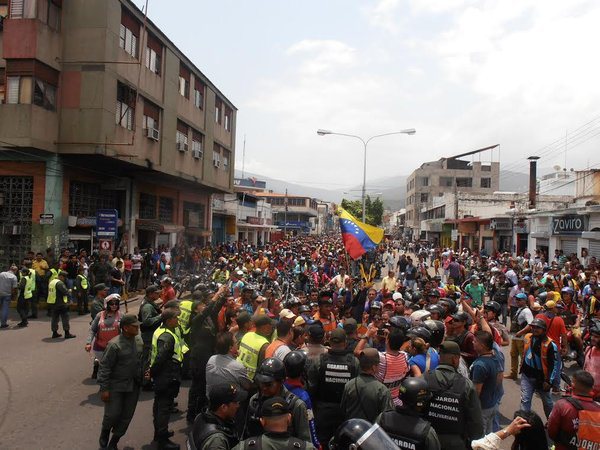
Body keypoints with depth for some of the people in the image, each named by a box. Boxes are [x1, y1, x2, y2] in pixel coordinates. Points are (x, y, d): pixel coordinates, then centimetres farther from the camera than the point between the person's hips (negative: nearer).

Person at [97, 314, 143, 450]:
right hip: (116, 386, -5)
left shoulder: (139, 340, -1)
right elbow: (104, 367, -16)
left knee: (127, 416, 10)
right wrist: (104, 389, -15)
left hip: (133, 386, 6)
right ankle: (104, 436, 36)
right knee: (112, 414, 3)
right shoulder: (114, 345, -20)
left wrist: (142, 377, 9)